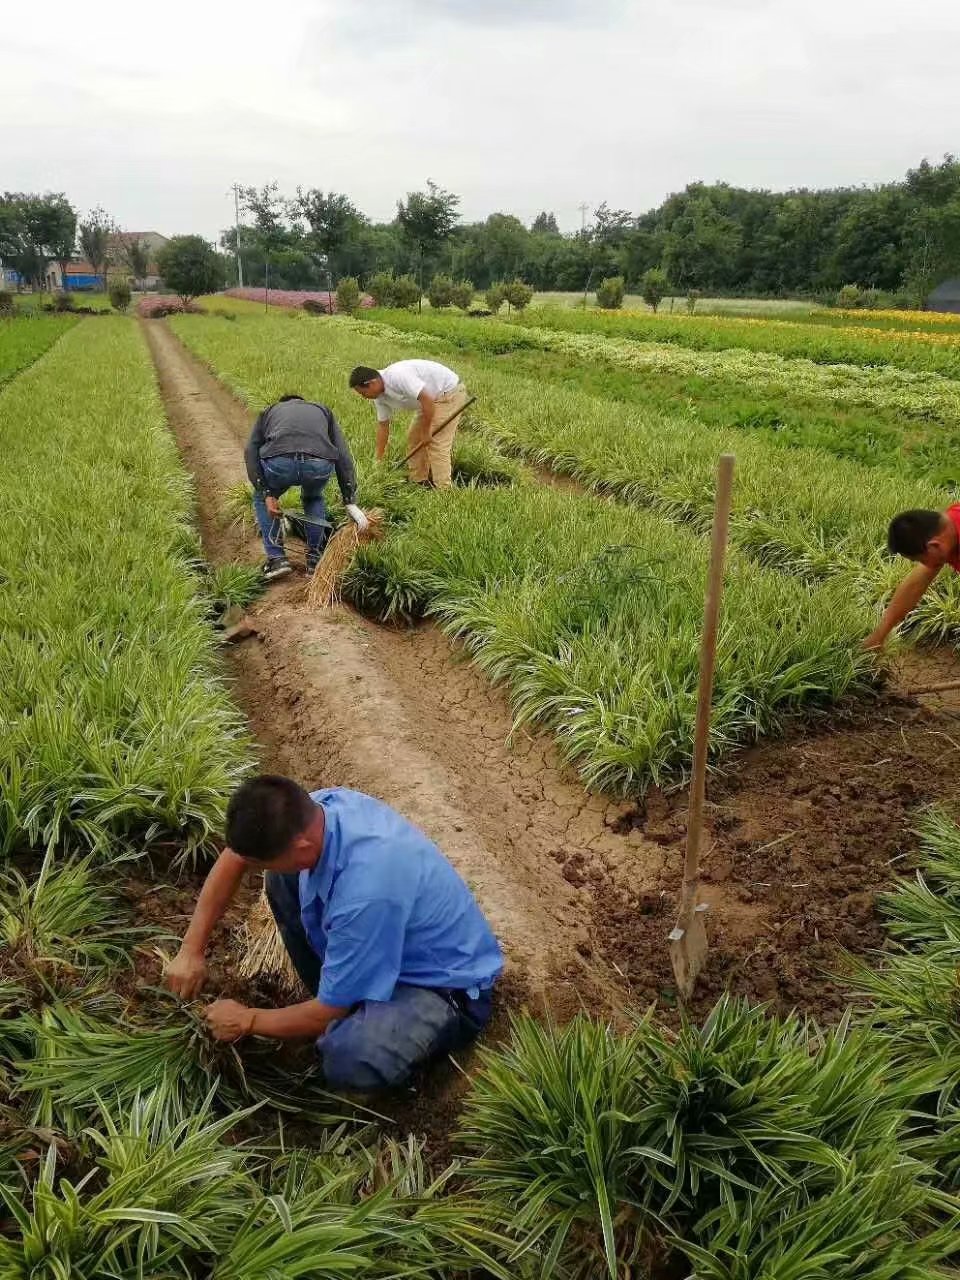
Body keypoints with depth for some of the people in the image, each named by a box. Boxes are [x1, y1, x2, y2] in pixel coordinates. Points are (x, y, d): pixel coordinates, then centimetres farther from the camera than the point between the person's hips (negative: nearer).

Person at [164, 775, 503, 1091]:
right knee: (282, 881, 1)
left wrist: (248, 1020, -6)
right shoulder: (314, 808, -18)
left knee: (348, 1059, -35)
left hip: (447, 984, -7)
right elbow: (238, 852, 2)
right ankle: (339, 993, 11)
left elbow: (329, 1012, -23)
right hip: (391, 941, 8)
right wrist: (192, 950, -1)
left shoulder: (365, 893, -40)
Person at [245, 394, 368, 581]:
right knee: (314, 499, 36)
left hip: (279, 462, -1)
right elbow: (343, 456, 24)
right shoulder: (323, 411, 37)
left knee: (261, 498, 32)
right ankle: (315, 559, 28)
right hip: (320, 465, 1)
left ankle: (276, 559, 21)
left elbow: (251, 452, 18)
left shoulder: (269, 411, 35)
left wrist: (266, 494, 14)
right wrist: (350, 502, 20)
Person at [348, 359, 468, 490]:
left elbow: (427, 399, -32)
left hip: (450, 392, -10)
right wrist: (378, 459, 11)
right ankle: (418, 482, 21)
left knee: (437, 445, -13)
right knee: (414, 439, 13)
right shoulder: (380, 396, 0)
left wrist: (426, 432, -21)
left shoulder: (397, 376, -31)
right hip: (434, 397, 10)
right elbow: (383, 425, 10)